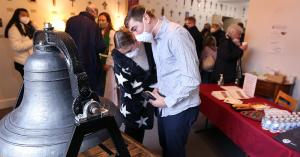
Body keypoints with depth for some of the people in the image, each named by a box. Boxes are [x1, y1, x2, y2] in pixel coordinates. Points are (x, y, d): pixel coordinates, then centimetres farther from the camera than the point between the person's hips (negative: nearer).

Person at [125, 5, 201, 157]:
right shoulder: (155, 37, 8)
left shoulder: (176, 34, -22)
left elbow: (192, 79, -25)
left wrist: (167, 101, -17)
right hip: (166, 105, 8)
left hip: (180, 107, -8)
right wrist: (158, 88, 1)